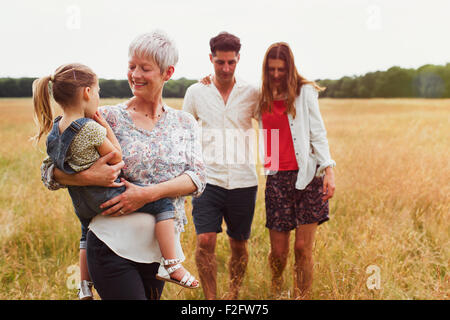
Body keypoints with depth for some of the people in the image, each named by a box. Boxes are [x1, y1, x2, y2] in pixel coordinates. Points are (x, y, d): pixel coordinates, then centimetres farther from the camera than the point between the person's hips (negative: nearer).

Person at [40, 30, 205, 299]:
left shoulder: (185, 123, 7)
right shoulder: (108, 119, -2)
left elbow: (198, 177, -5)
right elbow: (50, 170, -3)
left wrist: (148, 193, -18)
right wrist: (89, 177, -23)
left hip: (159, 249, 3)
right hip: (113, 246, -3)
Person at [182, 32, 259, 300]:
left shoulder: (251, 93, 3)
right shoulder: (196, 92, 4)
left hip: (243, 181, 1)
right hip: (209, 179, 0)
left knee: (239, 244, 10)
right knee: (205, 241, -12)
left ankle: (234, 294, 31)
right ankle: (211, 298, 3)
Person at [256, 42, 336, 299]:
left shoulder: (305, 92, 2)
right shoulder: (262, 97, 11)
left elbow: (318, 133, -3)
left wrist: (329, 170, -12)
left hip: (307, 175, -2)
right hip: (277, 178, 3)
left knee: (303, 248, -4)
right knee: (278, 251, 5)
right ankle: (275, 291, 35)